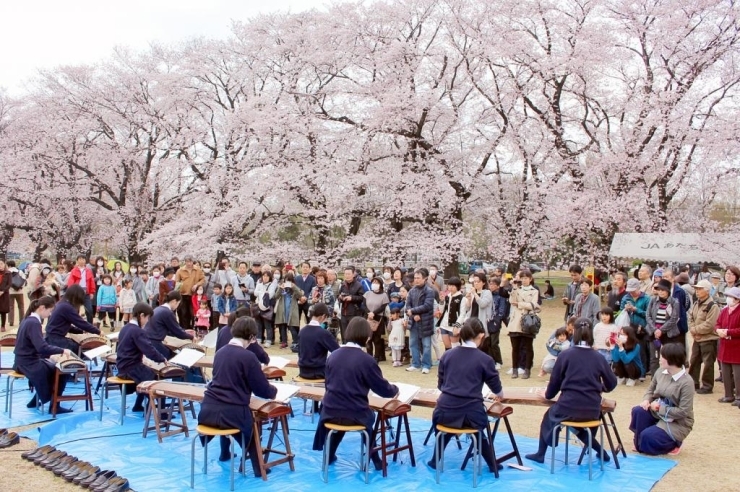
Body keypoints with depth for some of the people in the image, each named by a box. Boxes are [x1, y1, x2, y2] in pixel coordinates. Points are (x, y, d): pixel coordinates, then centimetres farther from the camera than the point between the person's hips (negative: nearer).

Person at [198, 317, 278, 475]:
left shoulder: (220, 352, 11)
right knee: (253, 420, 26)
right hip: (231, 413, -6)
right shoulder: (248, 356, -10)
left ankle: (225, 453, 51)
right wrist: (274, 390, 18)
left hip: (207, 411, 6)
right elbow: (263, 391, -4)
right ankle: (258, 468, 25)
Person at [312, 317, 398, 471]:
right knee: (369, 416, 31)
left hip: (331, 413, 3)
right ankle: (375, 460, 32)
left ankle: (330, 455, 42)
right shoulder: (366, 360, -13)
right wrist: (395, 389, 17)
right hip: (355, 415, -3)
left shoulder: (333, 355, 1)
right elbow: (384, 390, -5)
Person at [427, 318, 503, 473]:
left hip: (446, 412, 1)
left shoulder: (447, 355, 4)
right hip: (472, 414, -1)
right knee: (478, 428, 33)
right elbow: (498, 392, 9)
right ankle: (492, 465, 37)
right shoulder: (485, 360, -4)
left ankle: (436, 460, 37)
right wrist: (499, 393, 32)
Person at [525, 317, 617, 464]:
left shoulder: (566, 355, -5)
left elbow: (555, 381, 2)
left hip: (568, 408, -3)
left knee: (550, 416, 28)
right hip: (593, 411, 3)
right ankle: (600, 451, 28)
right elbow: (612, 383, 11)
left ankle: (540, 454, 29)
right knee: (579, 424, 36)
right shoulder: (598, 357, 2)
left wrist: (548, 394, 22)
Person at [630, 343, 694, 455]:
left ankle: (673, 443, 7)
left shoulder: (687, 382, -24)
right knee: (638, 411, -24)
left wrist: (660, 408, -21)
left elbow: (683, 411, -24)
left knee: (647, 437, -24)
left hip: (678, 422, -6)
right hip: (658, 413, 6)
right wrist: (646, 400, -11)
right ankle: (640, 443, -4)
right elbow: (651, 390, 11)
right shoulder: (660, 372, -4)